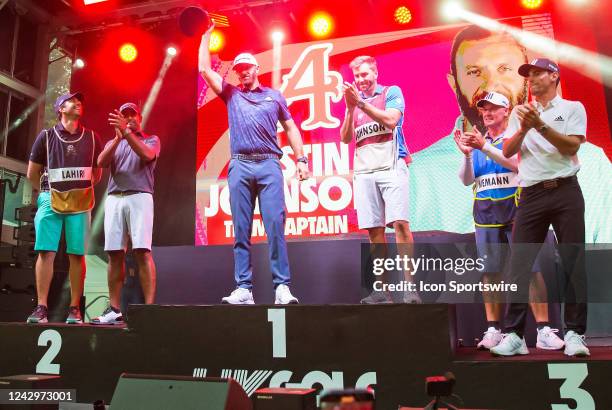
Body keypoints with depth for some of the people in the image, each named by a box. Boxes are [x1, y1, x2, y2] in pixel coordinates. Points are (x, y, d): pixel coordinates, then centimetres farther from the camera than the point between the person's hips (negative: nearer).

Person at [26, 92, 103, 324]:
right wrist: (47, 192, 13)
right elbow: (32, 173, 14)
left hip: (80, 203, 0)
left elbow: (97, 173, 19)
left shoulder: (91, 138, 11)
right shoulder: (46, 136, 8)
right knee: (46, 252, -6)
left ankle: (74, 309, 1)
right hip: (51, 201, 0)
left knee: (77, 255, -3)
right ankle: (41, 307, -2)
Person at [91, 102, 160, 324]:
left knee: (142, 251, -14)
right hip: (114, 198, 4)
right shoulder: (113, 142, 26)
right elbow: (101, 161, 4)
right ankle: (114, 310, 5)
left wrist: (126, 131, -13)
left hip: (139, 197, -4)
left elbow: (146, 154, -8)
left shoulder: (151, 139, 16)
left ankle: (149, 307, -15)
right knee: (114, 254, 0)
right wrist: (118, 136, -7)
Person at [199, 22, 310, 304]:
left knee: (275, 226, -10)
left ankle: (282, 287, -8)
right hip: (239, 166, 1)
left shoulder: (274, 96, 19)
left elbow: (290, 128, 18)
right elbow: (205, 69, 15)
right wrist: (207, 34, 22)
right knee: (241, 231, -1)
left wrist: (301, 158, 7)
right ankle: (243, 289, 1)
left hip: (269, 165, -1)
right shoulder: (230, 94, 20)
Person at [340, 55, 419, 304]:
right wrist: (350, 108, -2)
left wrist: (361, 103, -8)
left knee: (400, 223, -15)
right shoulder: (354, 102, 22)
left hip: (390, 166, -4)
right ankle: (382, 290, 3)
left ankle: (409, 286, -13)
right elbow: (346, 138, 11)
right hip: (364, 171, 4)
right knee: (374, 229, -1)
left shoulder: (392, 92, 11)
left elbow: (391, 120, -8)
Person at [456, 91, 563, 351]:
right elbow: (466, 180, 8)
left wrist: (484, 147, -25)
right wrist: (467, 154, -9)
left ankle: (544, 330, -3)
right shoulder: (477, 141, 15)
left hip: (515, 211, -3)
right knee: (490, 272, 2)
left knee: (530, 269, -7)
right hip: (485, 214, 3)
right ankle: (493, 330, 7)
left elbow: (516, 163, -16)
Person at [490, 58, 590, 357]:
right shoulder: (520, 112, 18)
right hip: (531, 194, 2)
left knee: (573, 263, -1)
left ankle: (575, 333, 9)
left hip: (565, 190, -2)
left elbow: (572, 146, -6)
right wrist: (524, 128, -9)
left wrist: (540, 125, -13)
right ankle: (514, 334, 2)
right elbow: (507, 152, 6)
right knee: (519, 264, -3)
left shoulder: (572, 108, 9)